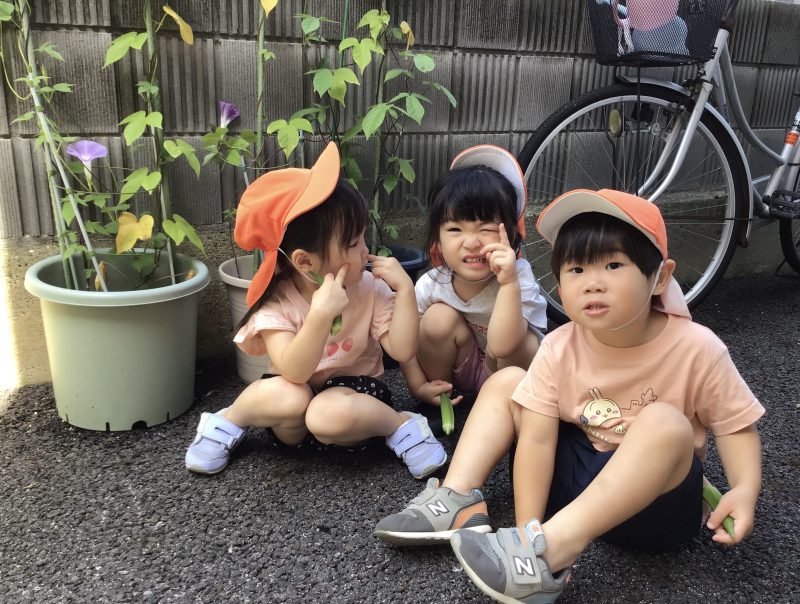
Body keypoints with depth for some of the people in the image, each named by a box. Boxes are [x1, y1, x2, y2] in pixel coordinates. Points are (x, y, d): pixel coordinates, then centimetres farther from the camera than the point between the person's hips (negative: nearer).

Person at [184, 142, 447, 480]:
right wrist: (321, 314, -44)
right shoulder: (276, 301, -17)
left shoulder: (370, 288, -11)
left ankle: (402, 426, -9)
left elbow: (403, 351, -16)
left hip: (351, 392, 0)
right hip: (293, 414, 0)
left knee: (329, 414, -35)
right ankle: (229, 421, -4)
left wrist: (405, 289, -24)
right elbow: (293, 372, -31)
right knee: (289, 398, -35)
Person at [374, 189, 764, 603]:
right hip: (578, 474, 3)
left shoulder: (697, 349, -19)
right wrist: (529, 531, -23)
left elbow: (736, 425, -8)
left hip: (658, 495, -3)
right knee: (505, 381, -5)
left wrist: (745, 490, -27)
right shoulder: (559, 348, -14)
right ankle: (457, 500, -18)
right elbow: (537, 438, -16)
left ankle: (552, 551, -38)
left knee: (666, 423, -35)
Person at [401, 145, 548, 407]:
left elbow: (501, 346, -43)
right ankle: (442, 397, -1)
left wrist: (508, 284, -51)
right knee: (439, 318, -24)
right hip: (458, 371, 3)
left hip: (511, 369, -3)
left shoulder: (517, 276, -30)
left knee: (519, 343, -34)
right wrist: (419, 387, -17)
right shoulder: (431, 284, -21)